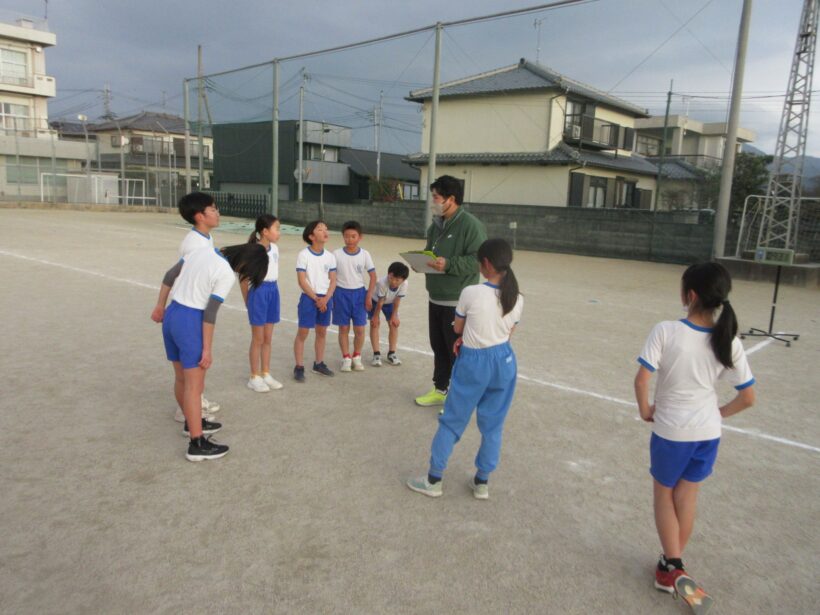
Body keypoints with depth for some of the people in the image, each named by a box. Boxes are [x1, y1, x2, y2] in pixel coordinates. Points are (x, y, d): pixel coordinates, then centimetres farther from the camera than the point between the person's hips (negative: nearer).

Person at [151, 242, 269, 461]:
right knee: (194, 386, -2)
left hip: (171, 315, 8)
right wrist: (207, 349, -12)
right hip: (190, 322, -8)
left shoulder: (202, 251, 7)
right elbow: (209, 313, -17)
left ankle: (192, 423, 39)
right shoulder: (227, 274, -16)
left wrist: (160, 306, 21)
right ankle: (197, 445, 3)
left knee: (182, 379, 21)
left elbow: (169, 276, 12)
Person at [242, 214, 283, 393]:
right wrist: (247, 299, -2)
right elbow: (244, 277, -11)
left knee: (268, 338, 14)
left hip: (273, 290, 7)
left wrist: (272, 290, 10)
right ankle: (254, 377, 15)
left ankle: (266, 374, 25)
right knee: (258, 339, 3)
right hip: (259, 291, -7)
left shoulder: (275, 248, 6)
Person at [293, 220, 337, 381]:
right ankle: (299, 367, 6)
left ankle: (319, 364, 28)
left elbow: (333, 280, 3)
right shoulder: (303, 255, -9)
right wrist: (316, 298, -15)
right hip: (309, 298, -5)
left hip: (325, 299, 5)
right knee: (303, 332, -2)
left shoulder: (330, 256, 5)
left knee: (322, 332, 14)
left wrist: (326, 299, -11)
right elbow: (301, 281, -13)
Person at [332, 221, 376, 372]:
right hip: (341, 293, 0)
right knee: (343, 329, 5)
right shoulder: (337, 254, -4)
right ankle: (346, 358, 17)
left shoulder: (365, 254, -2)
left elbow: (373, 276, 2)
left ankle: (357, 357, 20)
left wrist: (369, 296, -3)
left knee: (359, 329, 2)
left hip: (359, 293, 1)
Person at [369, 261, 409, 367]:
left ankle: (391, 354, 8)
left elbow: (397, 301, -20)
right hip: (375, 300, -3)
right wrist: (375, 316, -16)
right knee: (374, 324, -11)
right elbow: (380, 302, -29)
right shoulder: (382, 283, -42)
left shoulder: (404, 284, -34)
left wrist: (394, 315, -12)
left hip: (390, 302, 3)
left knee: (394, 324, -1)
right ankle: (376, 354, -6)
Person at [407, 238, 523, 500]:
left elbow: (457, 328, -3)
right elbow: (507, 333, 7)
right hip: (504, 361, 4)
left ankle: (434, 479, 20)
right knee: (493, 426, 15)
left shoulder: (471, 293, -16)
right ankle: (482, 482, 27)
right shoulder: (517, 299, -4)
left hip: (473, 363, -4)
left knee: (451, 422, 9)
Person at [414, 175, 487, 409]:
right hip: (435, 299, 8)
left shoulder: (470, 225, -15)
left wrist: (449, 264, -28)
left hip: (457, 302, -8)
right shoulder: (436, 225, 12)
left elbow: (478, 259, -21)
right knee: (438, 348, 18)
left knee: (457, 351, 1)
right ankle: (440, 390, 33)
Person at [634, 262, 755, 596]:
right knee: (687, 497, 19)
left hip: (671, 430, -3)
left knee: (664, 496, 18)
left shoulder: (666, 331, -20)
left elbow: (641, 380, -23)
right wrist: (717, 414, 11)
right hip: (708, 432, 4)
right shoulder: (728, 341, -8)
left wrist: (645, 409, -5)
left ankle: (672, 566, 16)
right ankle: (673, 564, 32)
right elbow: (748, 397, -4)